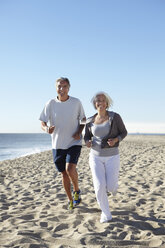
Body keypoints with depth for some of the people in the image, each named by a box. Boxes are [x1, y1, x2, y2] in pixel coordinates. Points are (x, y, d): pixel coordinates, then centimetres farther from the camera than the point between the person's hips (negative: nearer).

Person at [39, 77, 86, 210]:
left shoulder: (76, 102, -5)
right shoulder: (51, 104, -6)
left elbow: (83, 119, 9)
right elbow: (42, 123, -4)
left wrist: (79, 132, -10)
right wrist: (47, 129, -28)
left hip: (74, 143, -2)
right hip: (58, 145, 2)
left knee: (70, 169, -21)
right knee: (64, 174, 10)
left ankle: (77, 190, 8)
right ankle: (70, 199, 30)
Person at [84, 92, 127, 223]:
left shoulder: (115, 116, -8)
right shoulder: (90, 121, 0)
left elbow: (123, 132, 0)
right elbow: (87, 137, 11)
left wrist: (115, 140, -20)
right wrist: (88, 143, -13)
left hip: (112, 156, -1)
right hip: (96, 157, 1)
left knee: (111, 188, -4)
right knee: (99, 187, -12)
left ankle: (112, 183, 35)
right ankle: (106, 213, 10)